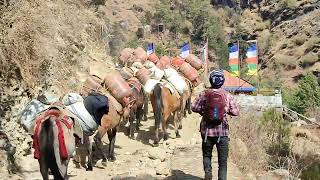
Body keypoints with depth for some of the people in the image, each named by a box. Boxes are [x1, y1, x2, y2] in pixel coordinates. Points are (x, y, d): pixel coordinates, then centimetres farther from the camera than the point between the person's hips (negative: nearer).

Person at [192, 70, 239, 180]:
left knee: (207, 155, 20)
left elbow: (194, 108, -5)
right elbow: (236, 112, -4)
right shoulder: (227, 96, -5)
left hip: (207, 131, 1)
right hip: (222, 132, 0)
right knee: (223, 159, 9)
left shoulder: (204, 94, -6)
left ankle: (208, 171, -2)